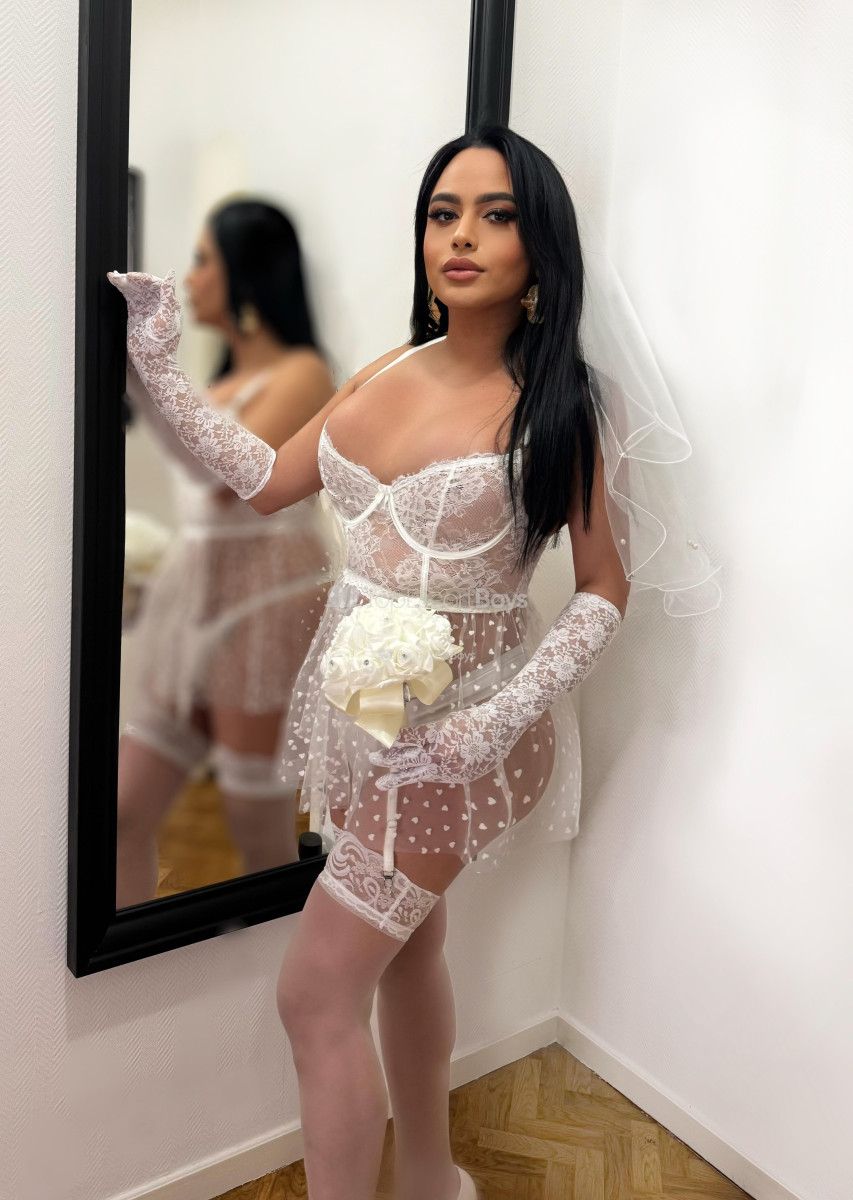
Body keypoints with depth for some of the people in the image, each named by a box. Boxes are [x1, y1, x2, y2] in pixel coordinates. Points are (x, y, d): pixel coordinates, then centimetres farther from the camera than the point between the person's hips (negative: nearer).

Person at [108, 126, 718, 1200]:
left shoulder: (551, 406, -13)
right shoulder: (387, 373, 3)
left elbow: (604, 590, -9)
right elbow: (265, 481, 10)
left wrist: (505, 714, -20)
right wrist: (160, 364, 8)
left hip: (457, 728, -6)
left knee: (316, 991, -4)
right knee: (406, 944, 21)